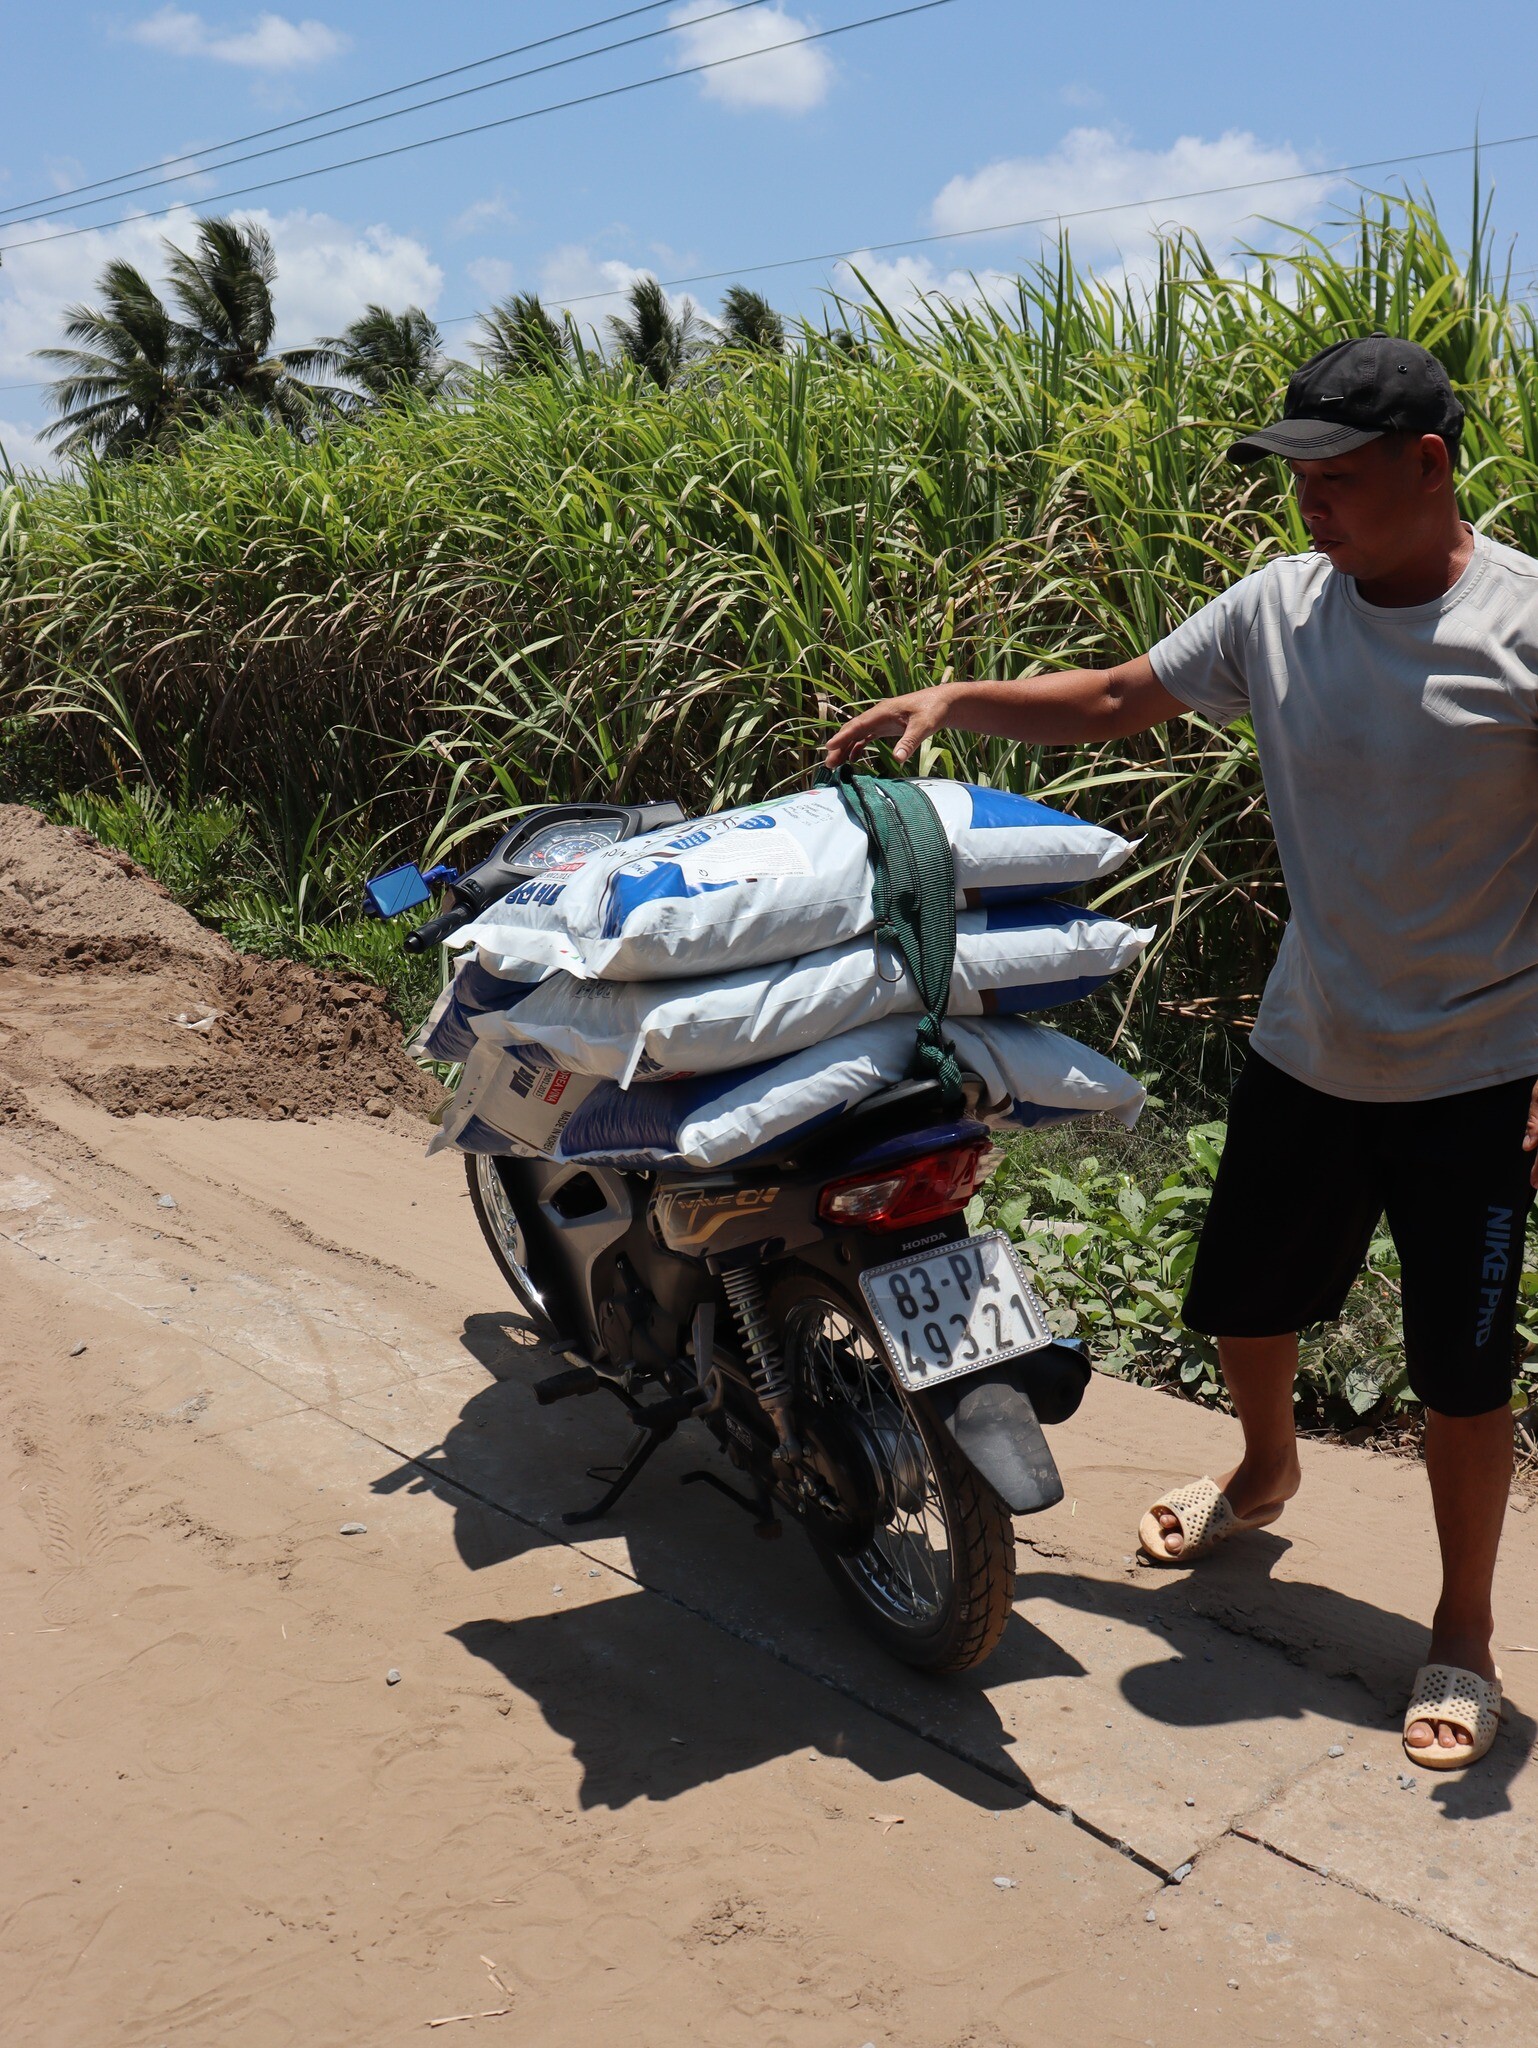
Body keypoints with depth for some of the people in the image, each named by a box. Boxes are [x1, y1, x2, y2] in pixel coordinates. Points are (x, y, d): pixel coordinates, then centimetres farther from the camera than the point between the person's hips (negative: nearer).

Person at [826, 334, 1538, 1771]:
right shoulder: (1281, 605, -3)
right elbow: (1115, 700, 7)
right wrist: (954, 700, -7)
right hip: (1307, 1049, 5)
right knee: (1239, 1298, 20)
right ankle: (1266, 1469, 53)